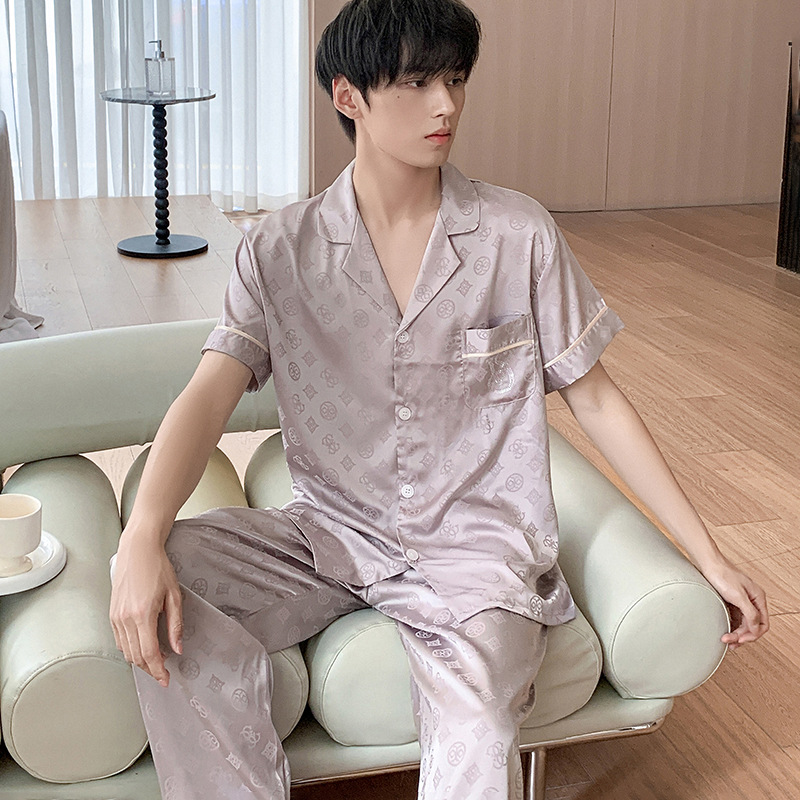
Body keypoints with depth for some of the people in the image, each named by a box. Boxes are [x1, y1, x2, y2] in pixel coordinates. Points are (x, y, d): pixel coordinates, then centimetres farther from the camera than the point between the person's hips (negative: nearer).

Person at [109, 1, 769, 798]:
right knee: (158, 600, -23)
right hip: (331, 532, 2)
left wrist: (709, 557, 2)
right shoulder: (282, 250, 0)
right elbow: (208, 396, -10)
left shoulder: (519, 236, -2)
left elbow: (594, 399, 4)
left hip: (477, 546, -2)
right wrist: (141, 542, -28)